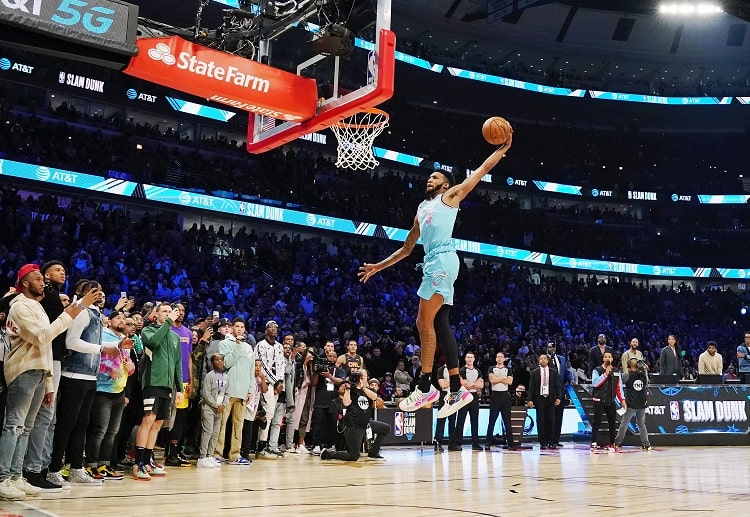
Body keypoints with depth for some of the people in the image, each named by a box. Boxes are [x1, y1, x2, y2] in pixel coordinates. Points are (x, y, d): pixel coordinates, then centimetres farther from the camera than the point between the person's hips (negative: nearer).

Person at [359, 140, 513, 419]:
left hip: (443, 260, -8)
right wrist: (379, 266, 32)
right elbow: (407, 247, 34)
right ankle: (457, 390, 6)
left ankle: (425, 387, -6)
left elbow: (482, 170, 8)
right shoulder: (422, 209, 30)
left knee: (424, 322, -11)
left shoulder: (450, 196, 11)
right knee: (440, 324, 4)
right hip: (434, 263, 8)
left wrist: (503, 148, 0)